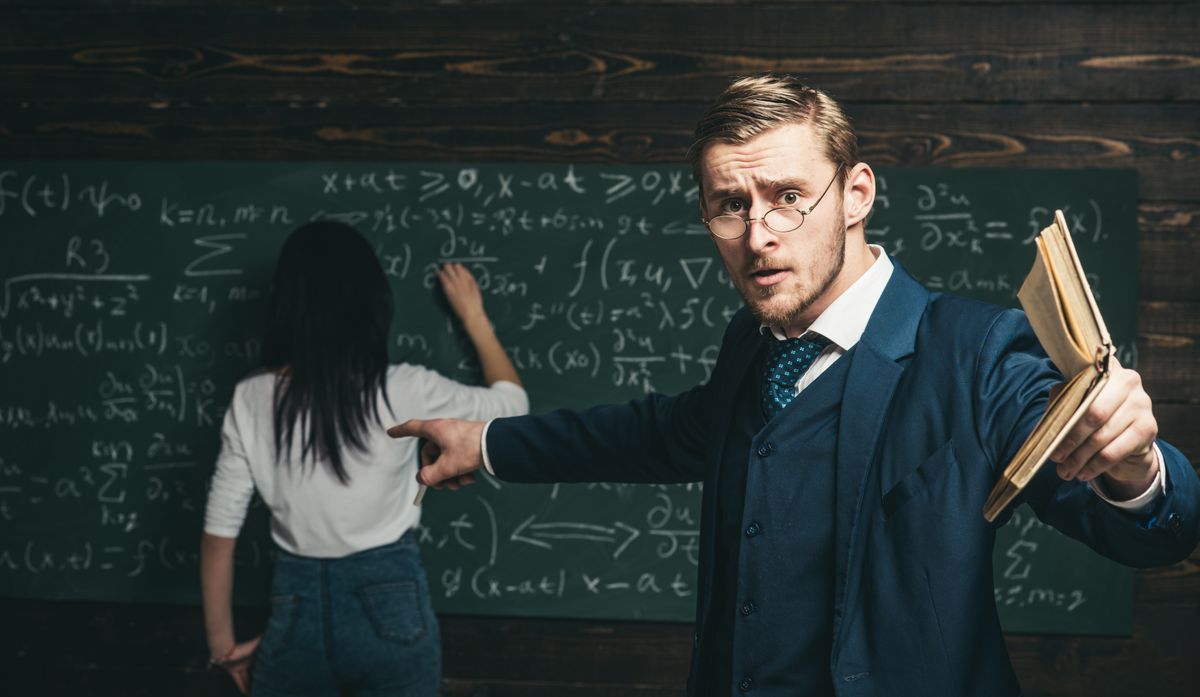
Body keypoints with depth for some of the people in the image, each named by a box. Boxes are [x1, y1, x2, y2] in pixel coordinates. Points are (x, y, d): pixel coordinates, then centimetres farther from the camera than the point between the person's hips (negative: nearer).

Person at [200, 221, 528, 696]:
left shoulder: (251, 401, -6)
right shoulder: (403, 392, -11)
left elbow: (219, 535, -2)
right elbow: (512, 405, 7)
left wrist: (223, 643, 10)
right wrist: (472, 316, 19)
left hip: (296, 612, 1)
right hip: (390, 605, -1)